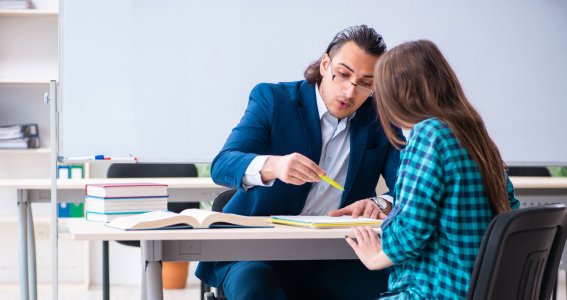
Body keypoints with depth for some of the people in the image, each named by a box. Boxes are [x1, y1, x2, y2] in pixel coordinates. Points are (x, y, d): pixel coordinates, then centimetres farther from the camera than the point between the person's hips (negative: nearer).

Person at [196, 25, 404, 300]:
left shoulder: (381, 120, 8)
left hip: (337, 257, 3)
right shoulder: (273, 99, 0)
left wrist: (382, 203, -23)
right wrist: (272, 166, -33)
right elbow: (221, 166, -11)